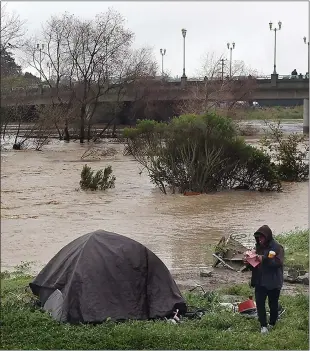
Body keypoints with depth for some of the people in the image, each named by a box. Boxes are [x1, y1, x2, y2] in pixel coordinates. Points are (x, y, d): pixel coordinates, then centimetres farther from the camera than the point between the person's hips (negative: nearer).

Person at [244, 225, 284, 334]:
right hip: (260, 281, 5)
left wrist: (263, 259, -28)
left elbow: (278, 262, -24)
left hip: (273, 282, -5)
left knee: (273, 304, 10)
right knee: (259, 303, -2)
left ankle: (272, 324, 27)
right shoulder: (258, 247, 7)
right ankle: (263, 325, 4)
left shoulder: (277, 247, -12)